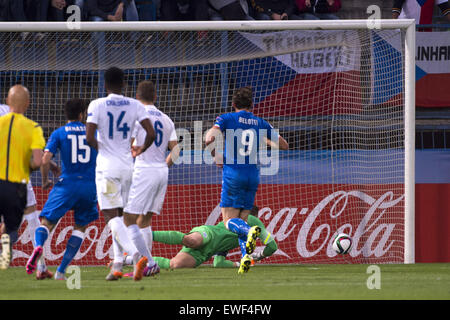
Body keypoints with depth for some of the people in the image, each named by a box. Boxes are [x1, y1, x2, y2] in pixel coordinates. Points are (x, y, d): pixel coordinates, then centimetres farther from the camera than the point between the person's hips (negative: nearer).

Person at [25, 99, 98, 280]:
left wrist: (45, 181, 8)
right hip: (90, 187, 2)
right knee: (81, 227, 16)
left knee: (46, 223, 2)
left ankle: (38, 246, -34)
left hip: (66, 184, -2)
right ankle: (61, 271, 6)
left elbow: (45, 159, -7)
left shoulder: (58, 133, 3)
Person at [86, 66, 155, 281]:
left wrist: (99, 147, 7)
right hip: (127, 167, 4)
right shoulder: (134, 106, 3)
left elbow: (89, 137, -14)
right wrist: (141, 149, 14)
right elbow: (151, 134, -5)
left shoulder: (97, 105, -6)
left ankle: (136, 255, -29)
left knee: (112, 216, -8)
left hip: (107, 167, -4)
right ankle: (117, 265, 12)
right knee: (120, 215, 16)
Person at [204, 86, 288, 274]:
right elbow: (283, 145, 17)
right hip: (253, 175, 4)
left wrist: (215, 155, 3)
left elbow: (209, 139, -15)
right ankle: (246, 256, -8)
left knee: (229, 220, -3)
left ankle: (250, 231, -35)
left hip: (233, 174, -4)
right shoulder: (260, 123, 10)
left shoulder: (227, 119, 0)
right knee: (241, 219, 12)